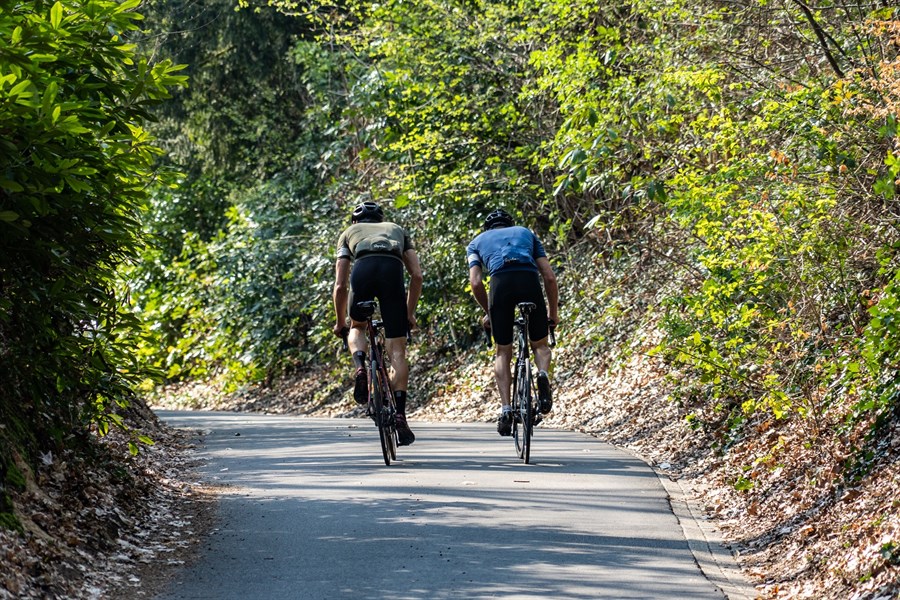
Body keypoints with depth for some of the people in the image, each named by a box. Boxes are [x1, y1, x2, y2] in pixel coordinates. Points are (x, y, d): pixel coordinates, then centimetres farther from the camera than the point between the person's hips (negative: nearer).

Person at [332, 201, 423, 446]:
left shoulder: (349, 232, 35)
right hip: (393, 270, 0)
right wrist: (410, 313, 33)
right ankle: (400, 414, -5)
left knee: (357, 327, 29)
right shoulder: (397, 229, 39)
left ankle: (360, 367, -1)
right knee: (397, 351, 5)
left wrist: (340, 323, 38)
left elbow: (340, 285, 27)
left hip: (363, 269, 0)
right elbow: (417, 275, 25)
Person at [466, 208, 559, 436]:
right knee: (540, 344, 19)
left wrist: (488, 313, 28)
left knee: (503, 353, 14)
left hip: (501, 283, 0)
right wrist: (553, 313, 30)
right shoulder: (526, 233, 33)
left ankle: (505, 409, 1)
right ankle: (543, 374, -12)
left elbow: (475, 283, 13)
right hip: (529, 280, 0)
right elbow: (550, 277, 21)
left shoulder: (477, 242, 30)